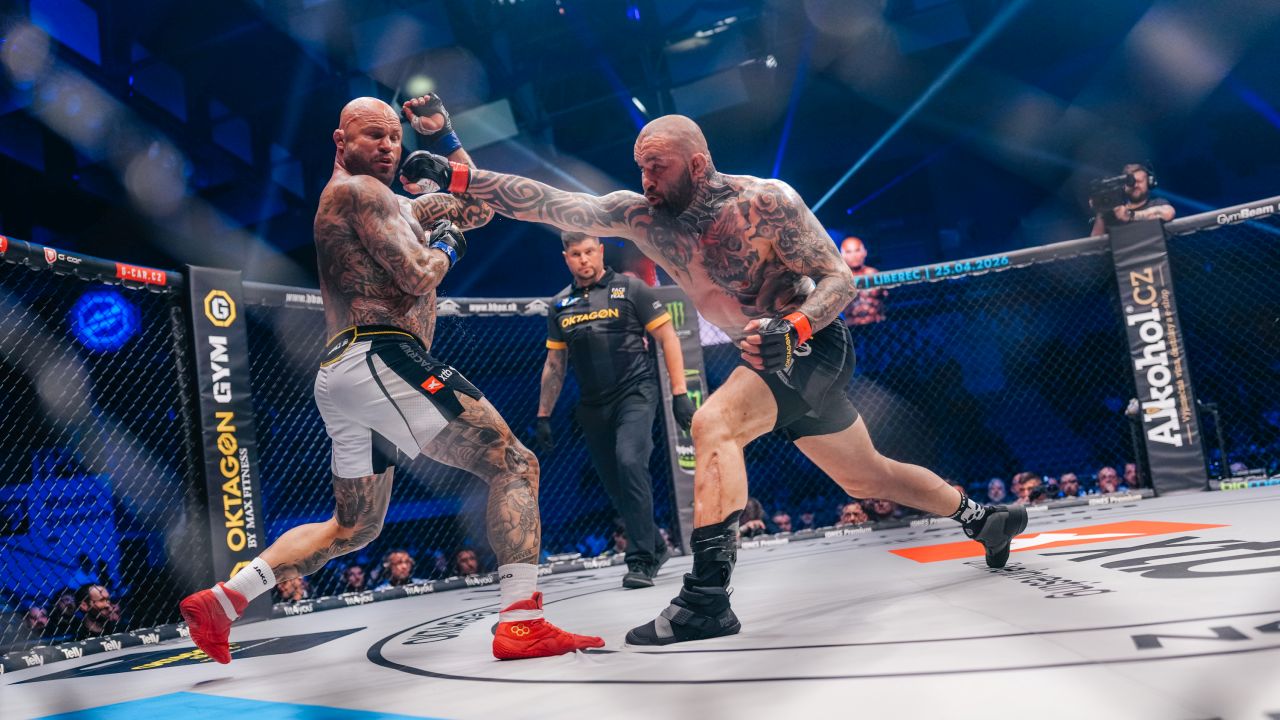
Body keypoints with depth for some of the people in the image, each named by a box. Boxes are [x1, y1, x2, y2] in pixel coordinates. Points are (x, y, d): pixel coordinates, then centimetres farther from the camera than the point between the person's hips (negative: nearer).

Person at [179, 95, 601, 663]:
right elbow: (418, 279, -13)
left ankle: (220, 600, 16)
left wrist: (444, 135, 21)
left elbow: (477, 210, 26)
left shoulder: (395, 203, 26)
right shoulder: (359, 191, -3)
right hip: (379, 358, -10)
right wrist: (444, 245, 7)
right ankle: (521, 622, -19)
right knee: (514, 465, -10)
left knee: (353, 527, 21)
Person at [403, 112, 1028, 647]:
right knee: (866, 478, 20)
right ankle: (982, 517, 43)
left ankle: (707, 598, -28)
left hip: (812, 346, -7)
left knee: (712, 424, -29)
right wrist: (457, 177, -26)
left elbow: (840, 278, -17)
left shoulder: (766, 200, -20)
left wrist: (791, 327, -35)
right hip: (773, 356, 7)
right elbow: (552, 204, -16)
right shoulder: (640, 215, -6)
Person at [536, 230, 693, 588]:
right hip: (593, 407, 5)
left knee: (630, 463, -24)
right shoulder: (560, 305, 11)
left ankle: (641, 560, -16)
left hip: (636, 394, -5)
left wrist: (679, 393, -8)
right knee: (615, 487, 7)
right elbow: (554, 364, 17)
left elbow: (667, 338, -1)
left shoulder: (630, 289, -1)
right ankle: (655, 547, 29)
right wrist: (543, 415, 13)